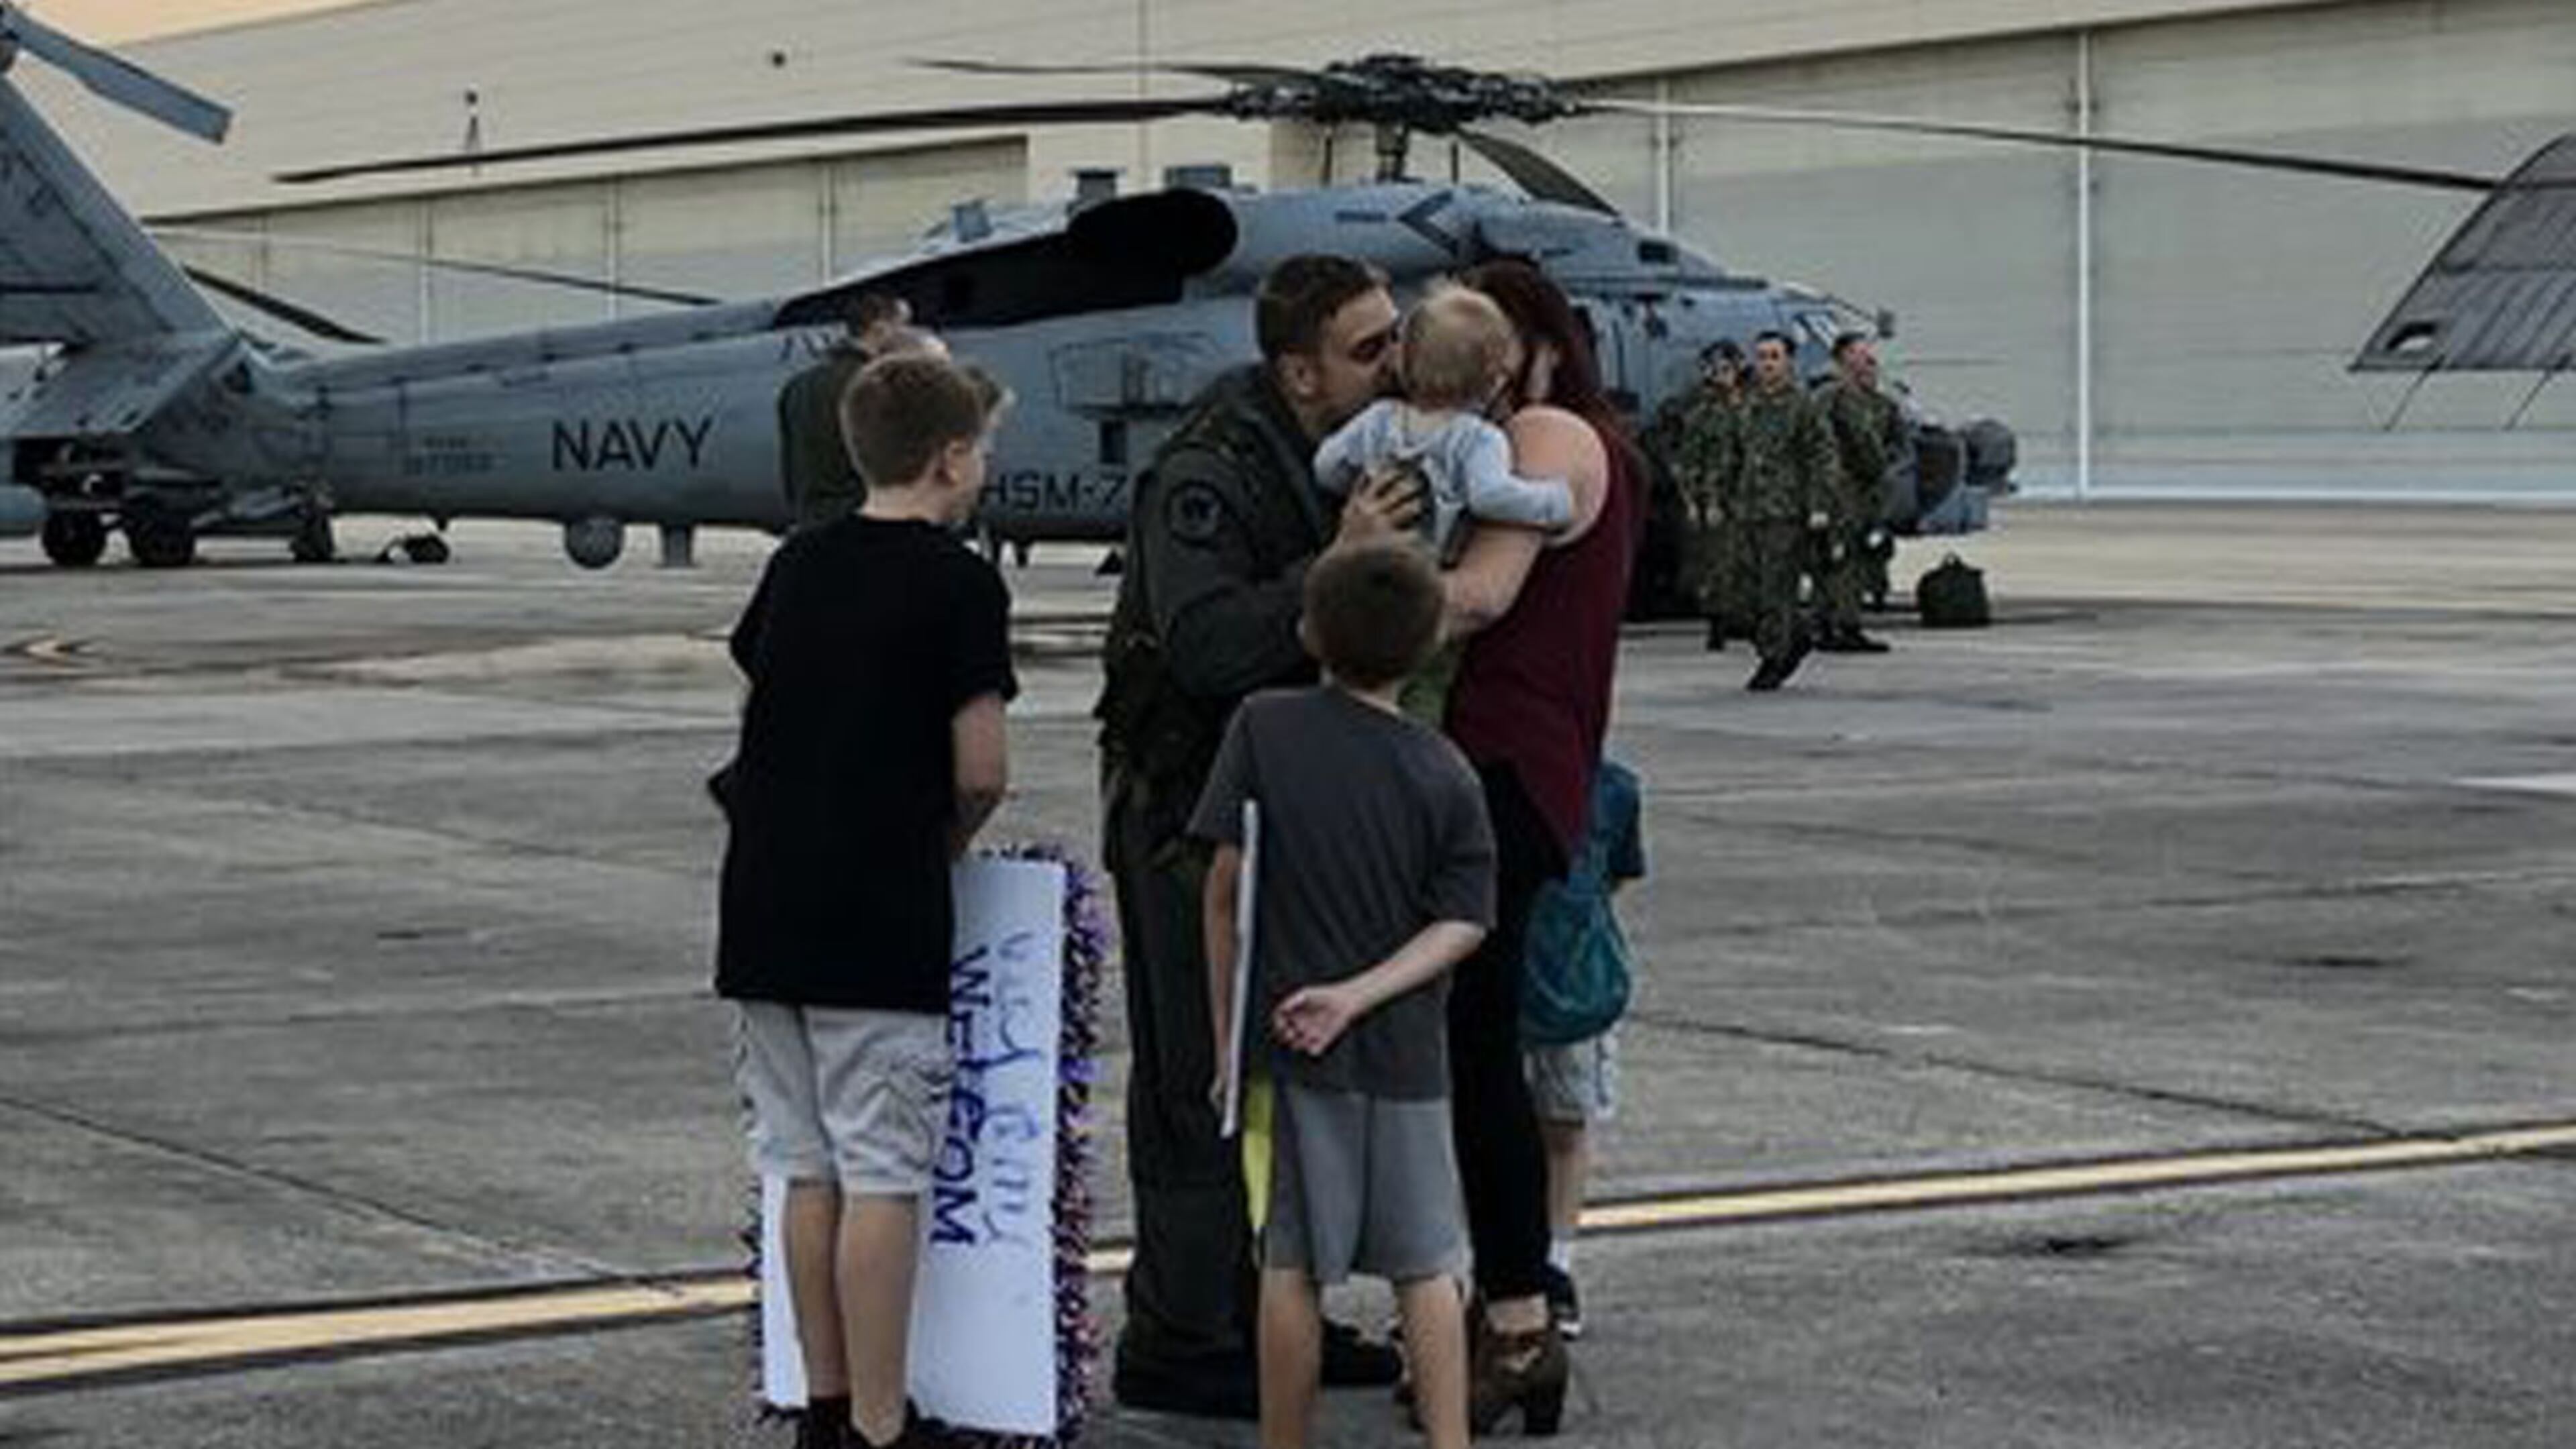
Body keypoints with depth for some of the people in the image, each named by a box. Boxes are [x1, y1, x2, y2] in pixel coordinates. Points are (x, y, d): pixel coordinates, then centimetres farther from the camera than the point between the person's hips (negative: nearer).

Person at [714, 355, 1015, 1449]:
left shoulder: (797, 565, 11)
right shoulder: (959, 586, -7)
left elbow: (763, 710, 15)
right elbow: (982, 770, -12)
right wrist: (947, 843, 8)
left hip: (765, 912, 6)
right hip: (881, 926, -6)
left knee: (809, 1170, 12)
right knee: (882, 1179, -2)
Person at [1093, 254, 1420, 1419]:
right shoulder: (1208, 472, -20)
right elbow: (1208, 647, -31)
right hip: (1186, 808, -9)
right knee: (1199, 1082, -6)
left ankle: (1265, 1317, 24)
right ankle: (1174, 1343, 1)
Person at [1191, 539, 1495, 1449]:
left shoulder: (1264, 729, -5)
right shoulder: (1445, 774, -1)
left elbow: (1225, 888, -5)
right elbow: (1462, 925, -8)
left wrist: (1227, 1034, 1)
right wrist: (1360, 994, -11)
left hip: (1289, 1048, -1)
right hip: (1406, 1056, 1)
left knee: (1291, 1268, 5)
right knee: (1426, 1269, 9)